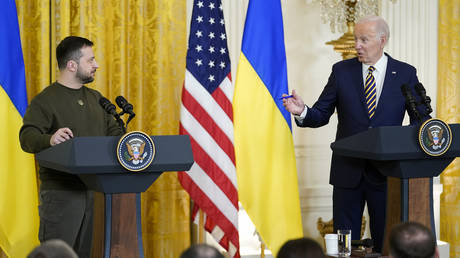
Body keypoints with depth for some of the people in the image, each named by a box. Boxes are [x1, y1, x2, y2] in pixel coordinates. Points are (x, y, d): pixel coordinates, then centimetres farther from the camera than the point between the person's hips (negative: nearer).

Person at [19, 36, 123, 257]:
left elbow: (113, 131, 23)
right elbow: (27, 137, -17)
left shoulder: (95, 98, 18)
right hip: (61, 192, -6)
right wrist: (49, 140, -39)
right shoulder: (45, 100, -5)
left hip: (96, 189, 6)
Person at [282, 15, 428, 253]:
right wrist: (303, 112, -19)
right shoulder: (341, 71, 4)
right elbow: (321, 115, 4)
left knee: (387, 242, 5)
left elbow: (420, 119, 6)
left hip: (386, 172, -1)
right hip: (348, 171, 1)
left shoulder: (405, 74, 2)